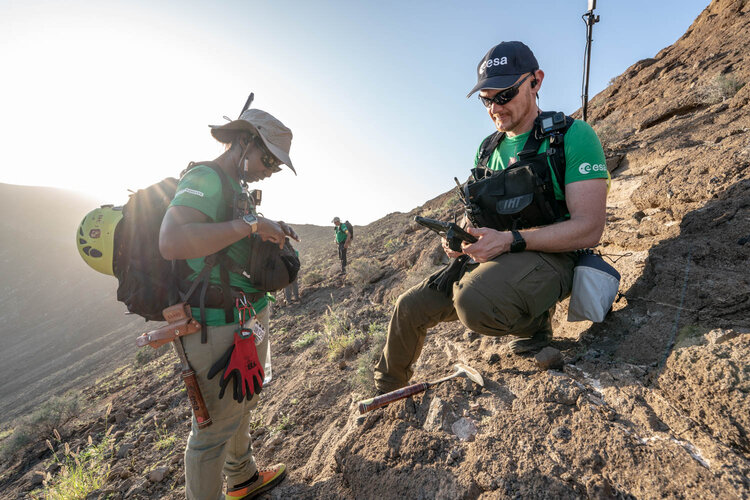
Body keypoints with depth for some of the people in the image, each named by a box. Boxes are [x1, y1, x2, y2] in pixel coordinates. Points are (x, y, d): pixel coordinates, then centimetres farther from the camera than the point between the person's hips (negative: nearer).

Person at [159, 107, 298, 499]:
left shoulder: (236, 187, 14)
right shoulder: (204, 179, -16)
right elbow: (171, 243, -32)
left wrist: (270, 229, 7)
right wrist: (249, 225, -27)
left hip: (249, 320, 11)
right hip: (220, 328, -11)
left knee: (242, 405, 26)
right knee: (215, 427, 6)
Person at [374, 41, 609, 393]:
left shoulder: (573, 135, -7)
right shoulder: (487, 149, 12)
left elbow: (588, 228, -15)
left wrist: (510, 240, -26)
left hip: (548, 258, -5)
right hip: (490, 258, 6)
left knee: (474, 301, -38)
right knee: (410, 307, -1)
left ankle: (535, 320, -2)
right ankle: (386, 390, 25)